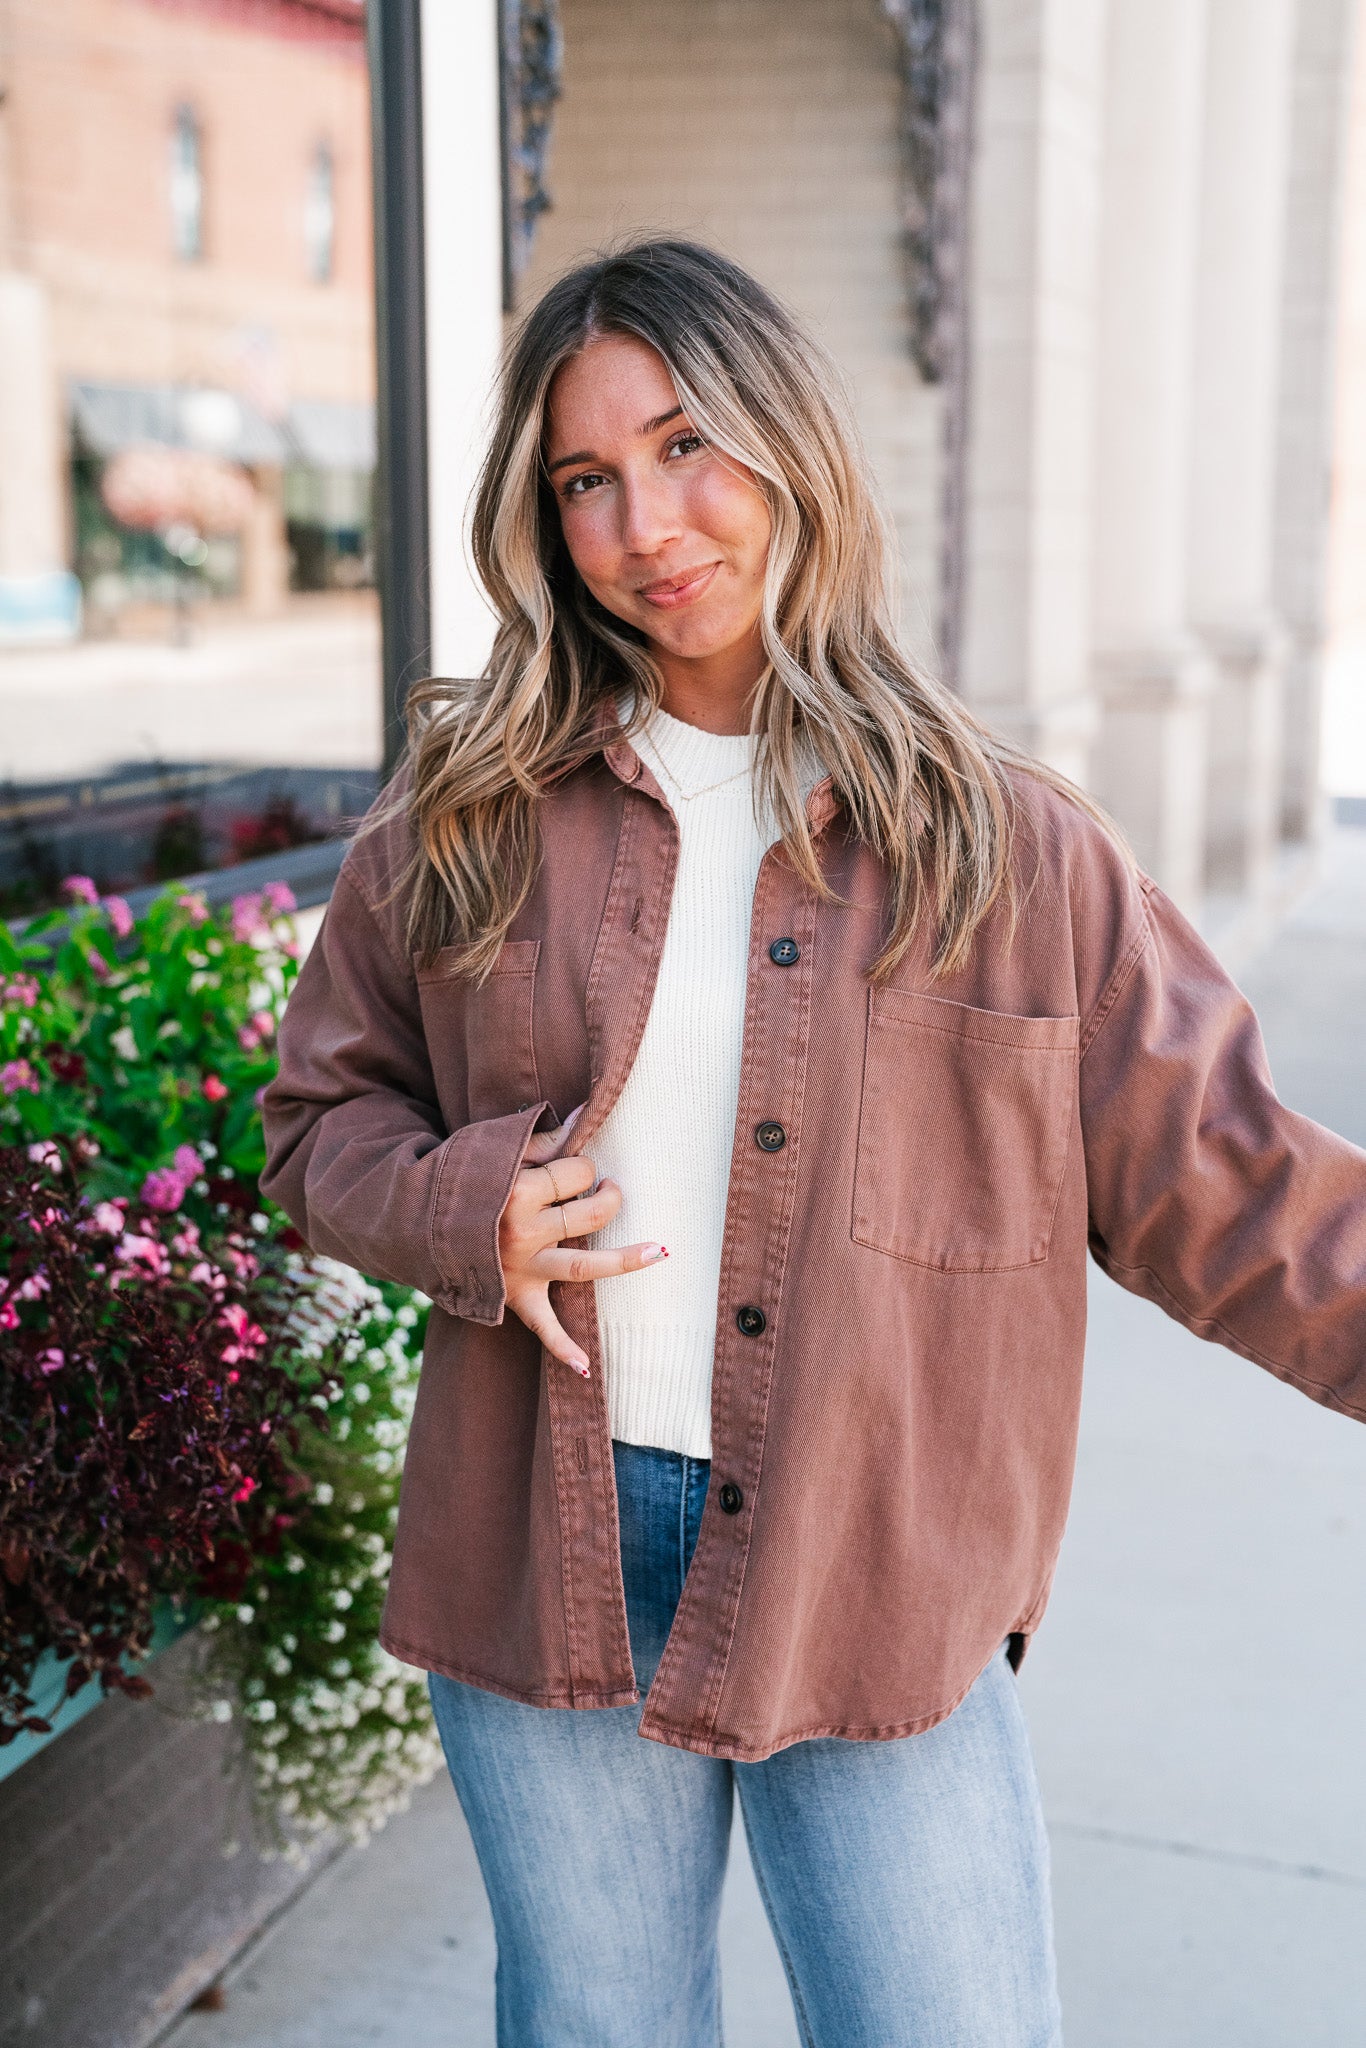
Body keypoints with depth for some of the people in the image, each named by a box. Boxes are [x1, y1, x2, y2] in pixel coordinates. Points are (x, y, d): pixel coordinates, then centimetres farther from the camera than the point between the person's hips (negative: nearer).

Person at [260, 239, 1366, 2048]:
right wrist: (462, 1213, -11)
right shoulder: (470, 823, 1)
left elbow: (1217, 1181, 0)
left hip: (884, 1592, -1)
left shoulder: (1001, 842, -3)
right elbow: (323, 1113, 9)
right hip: (551, 1566, 2)